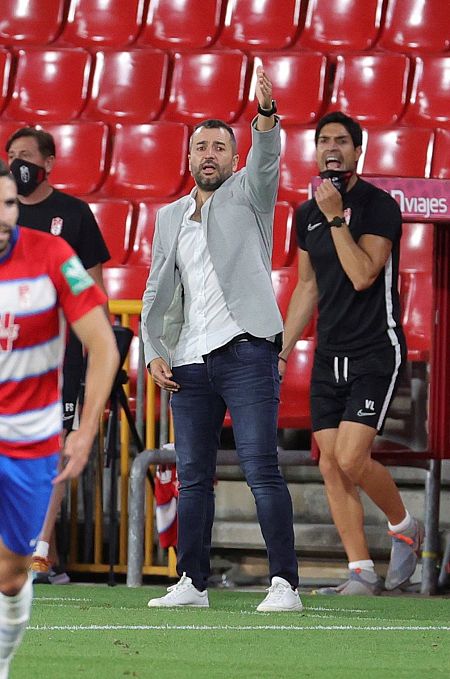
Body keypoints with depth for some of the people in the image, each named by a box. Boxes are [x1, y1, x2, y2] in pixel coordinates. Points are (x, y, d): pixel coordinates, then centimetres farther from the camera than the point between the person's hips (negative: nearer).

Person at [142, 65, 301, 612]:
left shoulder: (247, 194, 7)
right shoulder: (169, 218, 19)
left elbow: (266, 160, -15)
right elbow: (156, 294, 20)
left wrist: (266, 114, -35)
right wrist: (154, 353, 7)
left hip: (245, 353, -5)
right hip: (188, 363, 5)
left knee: (261, 469, -11)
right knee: (193, 477, 7)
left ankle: (285, 583, -13)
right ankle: (192, 583, 14)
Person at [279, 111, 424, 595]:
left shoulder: (379, 206, -10)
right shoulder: (307, 214, 11)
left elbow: (362, 275, -21)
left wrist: (336, 217, -20)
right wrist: (280, 353, 18)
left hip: (375, 353, -7)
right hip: (329, 356, 7)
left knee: (352, 458, -16)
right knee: (331, 465, -1)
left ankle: (404, 528, 10)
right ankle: (362, 573, 4)